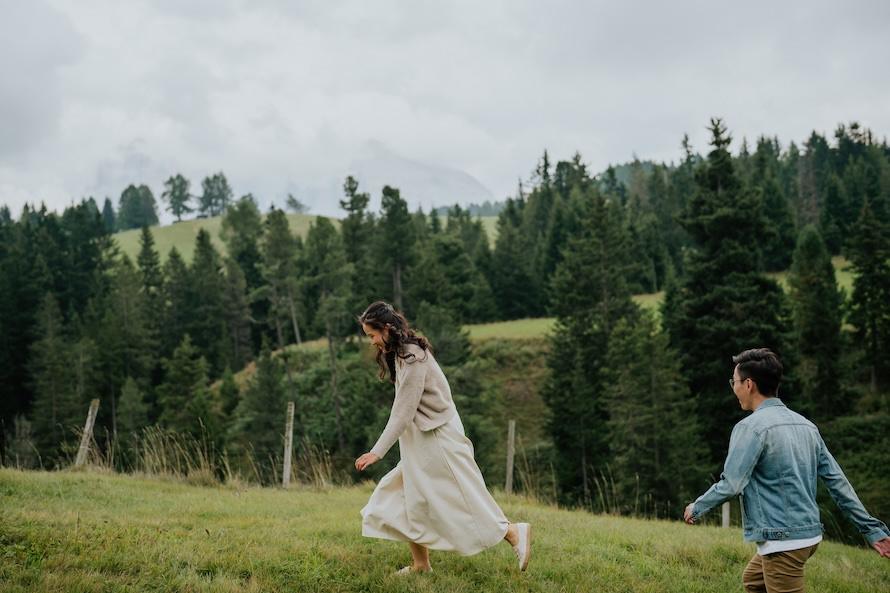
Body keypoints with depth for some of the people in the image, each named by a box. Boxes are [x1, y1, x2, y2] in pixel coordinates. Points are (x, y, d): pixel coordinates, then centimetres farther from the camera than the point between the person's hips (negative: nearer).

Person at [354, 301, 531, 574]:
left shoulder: (412, 359, -22)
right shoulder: (399, 354, 8)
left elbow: (403, 413, -24)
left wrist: (377, 451, -24)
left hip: (438, 439, -10)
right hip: (418, 442, 10)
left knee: (463, 498, -2)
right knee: (410, 502, 10)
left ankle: (514, 533, 11)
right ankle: (421, 564, 17)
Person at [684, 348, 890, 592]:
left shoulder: (751, 427, -15)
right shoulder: (805, 425, 8)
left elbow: (730, 485, -19)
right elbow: (837, 480, 7)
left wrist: (697, 507, -1)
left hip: (783, 541, -9)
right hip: (809, 534, 9)